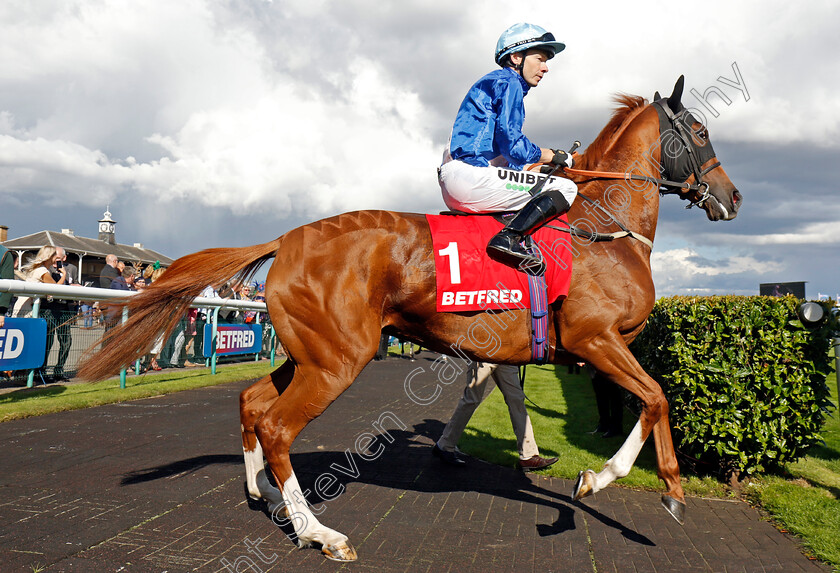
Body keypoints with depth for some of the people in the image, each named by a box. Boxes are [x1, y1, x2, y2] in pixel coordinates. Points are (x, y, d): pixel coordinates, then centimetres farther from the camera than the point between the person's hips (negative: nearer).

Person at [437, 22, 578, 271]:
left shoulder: (492, 82, 28)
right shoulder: (508, 83, -2)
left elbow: (504, 152, 25)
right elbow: (513, 146, -14)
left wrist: (549, 158, 18)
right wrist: (553, 156, 2)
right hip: (470, 175, -10)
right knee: (565, 188, -12)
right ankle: (508, 238, -27)